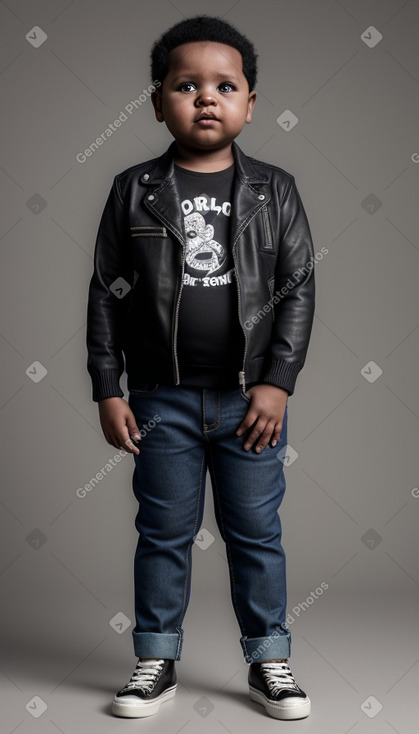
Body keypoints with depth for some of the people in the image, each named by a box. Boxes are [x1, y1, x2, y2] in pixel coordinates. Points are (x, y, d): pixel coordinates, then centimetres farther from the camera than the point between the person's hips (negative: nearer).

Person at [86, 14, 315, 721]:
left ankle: (269, 659, 26)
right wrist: (107, 390, -2)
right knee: (164, 535, 11)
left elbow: (297, 288, 0)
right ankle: (156, 662, 26)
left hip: (251, 396, 0)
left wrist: (278, 382, -7)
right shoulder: (134, 192, 1)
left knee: (256, 534, 10)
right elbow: (107, 293, 2)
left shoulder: (274, 191, 2)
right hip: (162, 398, 0)